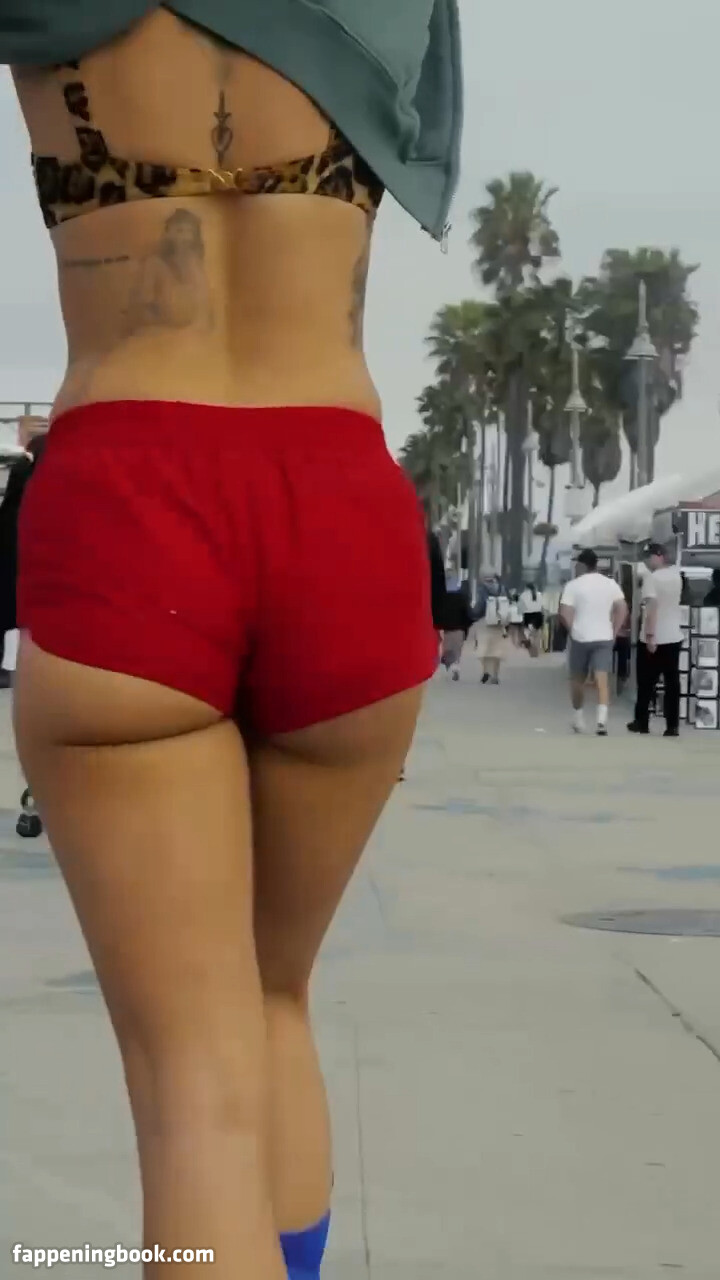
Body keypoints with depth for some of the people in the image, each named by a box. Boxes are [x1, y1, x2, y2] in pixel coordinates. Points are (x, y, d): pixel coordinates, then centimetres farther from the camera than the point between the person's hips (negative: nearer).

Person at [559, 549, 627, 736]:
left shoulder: (574, 585, -5)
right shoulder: (610, 584, 5)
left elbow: (565, 613, -12)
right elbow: (622, 610, 1)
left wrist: (573, 630, 1)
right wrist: (614, 632, 7)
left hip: (581, 638, -2)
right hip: (604, 638, 2)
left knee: (577, 679, 17)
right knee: (602, 680, -7)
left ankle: (578, 718, 29)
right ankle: (602, 720, -25)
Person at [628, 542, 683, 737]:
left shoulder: (652, 577, -14)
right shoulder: (676, 574, 8)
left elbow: (651, 608, -21)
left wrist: (650, 636, -22)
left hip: (654, 638, -6)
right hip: (674, 637, 6)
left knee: (646, 682, 7)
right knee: (672, 682, 5)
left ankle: (642, 723, 14)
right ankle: (672, 726, 3)